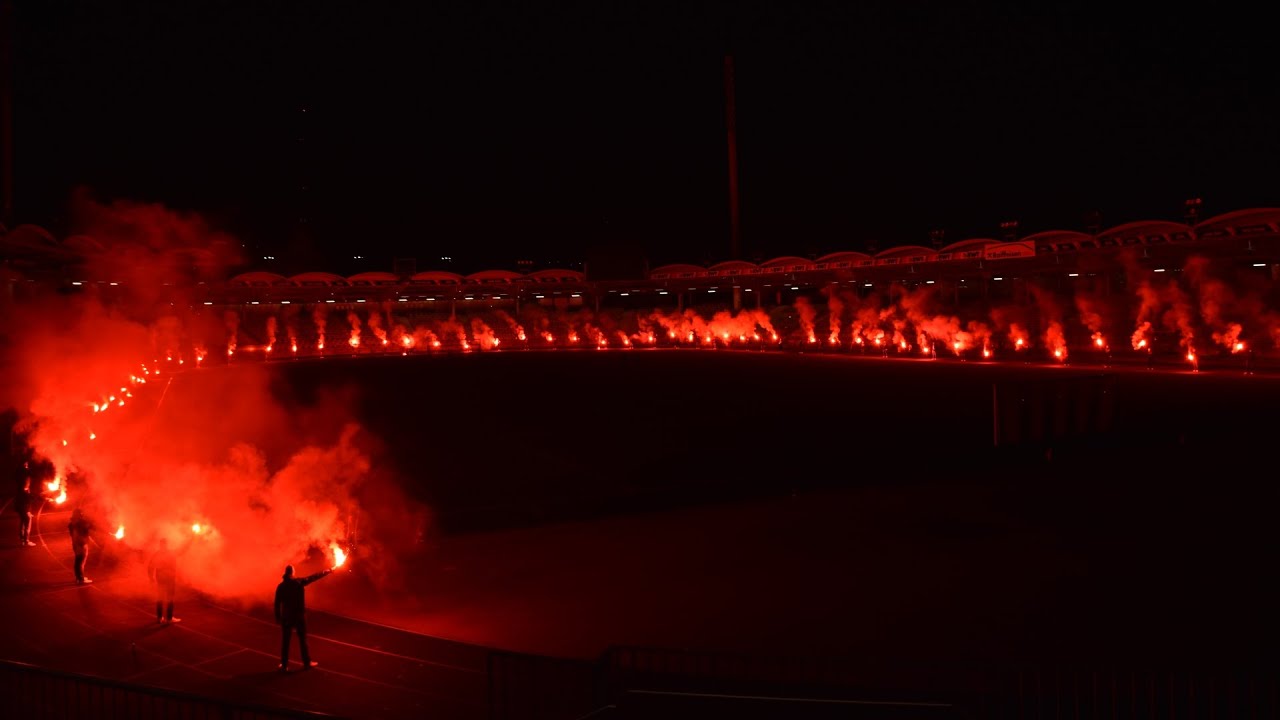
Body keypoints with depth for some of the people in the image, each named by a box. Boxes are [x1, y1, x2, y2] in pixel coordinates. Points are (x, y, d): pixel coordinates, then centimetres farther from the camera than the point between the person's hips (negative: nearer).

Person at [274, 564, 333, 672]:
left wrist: (278, 617, 4)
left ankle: (284, 665, 10)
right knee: (303, 639, 11)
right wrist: (328, 571, 9)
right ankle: (307, 663, 19)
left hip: (287, 616, 1)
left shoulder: (281, 586, -6)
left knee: (285, 641, 8)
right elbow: (314, 577, -1)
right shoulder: (299, 582, -10)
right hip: (299, 616, -1)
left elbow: (277, 603, -6)